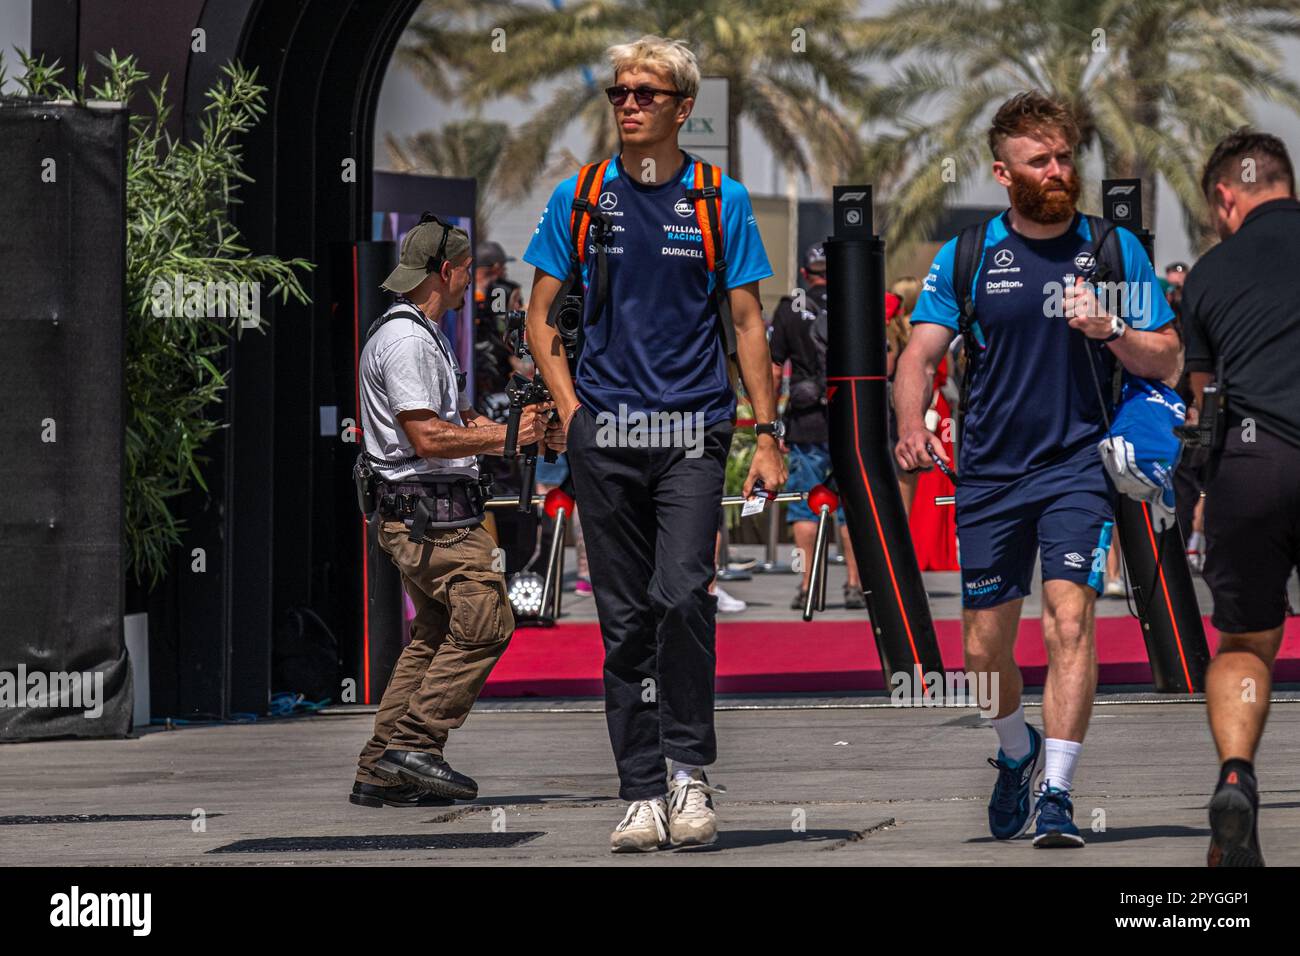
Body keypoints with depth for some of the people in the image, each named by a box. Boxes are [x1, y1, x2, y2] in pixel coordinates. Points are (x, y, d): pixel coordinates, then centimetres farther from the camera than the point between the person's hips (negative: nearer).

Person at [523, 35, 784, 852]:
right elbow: (541, 315, 13)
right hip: (605, 436, 2)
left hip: (693, 428, -2)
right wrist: (570, 407, 0)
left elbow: (747, 323, 5)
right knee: (626, 617, 4)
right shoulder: (580, 197, 7)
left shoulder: (719, 200, 3)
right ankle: (643, 794, 8)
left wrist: (768, 433, -1)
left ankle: (690, 769, -4)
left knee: (682, 595, -18)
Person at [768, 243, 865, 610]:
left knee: (804, 506, 5)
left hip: (806, 424, -1)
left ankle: (807, 586, 1)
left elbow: (773, 372, 0)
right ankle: (855, 584, 6)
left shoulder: (789, 310, 2)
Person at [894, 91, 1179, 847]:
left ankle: (1058, 793, -17)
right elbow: (922, 352, -1)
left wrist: (1110, 330, -17)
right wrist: (912, 426, -21)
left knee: (1070, 616, -20)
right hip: (990, 471, 2)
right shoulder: (966, 258, 2)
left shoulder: (1115, 249, 1)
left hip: (1079, 463, -2)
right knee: (984, 649, 6)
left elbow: (1166, 360, 3)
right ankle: (1018, 753, 36)